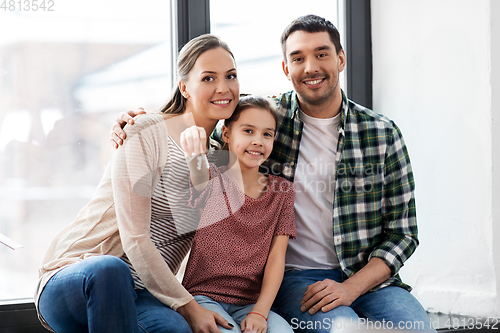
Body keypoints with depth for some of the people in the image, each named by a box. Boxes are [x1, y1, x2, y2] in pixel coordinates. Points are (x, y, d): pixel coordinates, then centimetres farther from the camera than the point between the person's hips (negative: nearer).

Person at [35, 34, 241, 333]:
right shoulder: (147, 133, -8)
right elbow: (134, 239, -14)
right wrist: (188, 306, -16)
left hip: (142, 296, 4)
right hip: (70, 284, -4)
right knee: (110, 268, -42)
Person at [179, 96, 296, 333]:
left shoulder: (281, 190, 10)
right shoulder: (214, 179, 4)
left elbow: (276, 257, 3)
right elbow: (202, 184, -23)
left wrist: (259, 312, -11)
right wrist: (195, 158, -48)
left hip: (250, 302, 3)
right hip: (202, 296, -2)